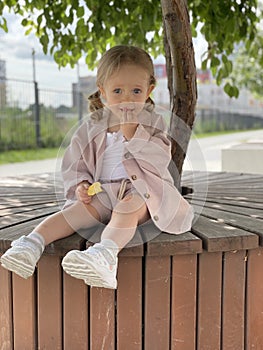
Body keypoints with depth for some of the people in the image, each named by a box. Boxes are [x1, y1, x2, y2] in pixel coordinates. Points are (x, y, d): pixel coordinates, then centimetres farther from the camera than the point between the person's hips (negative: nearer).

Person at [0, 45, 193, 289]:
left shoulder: (152, 123, 1)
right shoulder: (93, 127, 6)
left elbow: (159, 160, -14)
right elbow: (75, 163, 11)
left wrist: (132, 134, -22)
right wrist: (81, 185, -9)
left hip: (141, 190, -3)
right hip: (103, 192, 3)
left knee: (128, 208, -35)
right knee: (79, 210, -25)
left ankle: (105, 253, -62)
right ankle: (33, 242, -40)